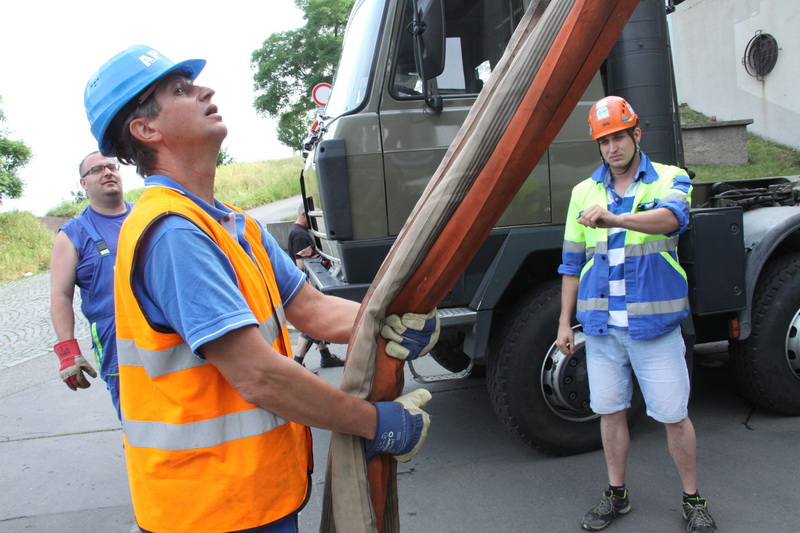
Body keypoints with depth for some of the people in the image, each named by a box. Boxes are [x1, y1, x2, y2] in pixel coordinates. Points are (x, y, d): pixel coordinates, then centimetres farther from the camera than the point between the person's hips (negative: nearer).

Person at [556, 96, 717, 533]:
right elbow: (572, 262, 12)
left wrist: (614, 217, -44)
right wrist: (565, 321, 10)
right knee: (610, 411, 13)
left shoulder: (670, 180, -1)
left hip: (654, 324, -3)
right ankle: (616, 494, 30)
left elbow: (670, 218, -26)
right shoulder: (584, 192, 10)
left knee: (673, 415, 6)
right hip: (601, 325, 3)